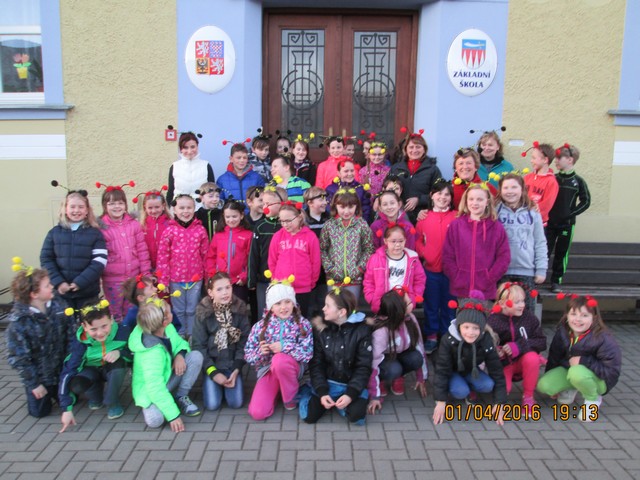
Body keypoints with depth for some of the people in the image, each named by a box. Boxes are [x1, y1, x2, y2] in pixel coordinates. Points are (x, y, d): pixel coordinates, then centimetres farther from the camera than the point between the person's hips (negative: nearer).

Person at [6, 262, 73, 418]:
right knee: (39, 411, 9)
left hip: (62, 369, 3)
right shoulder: (19, 322, -26)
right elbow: (18, 357, -19)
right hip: (38, 375, -3)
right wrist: (34, 384, -13)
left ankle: (53, 391, 43)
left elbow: (71, 335, -3)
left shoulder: (58, 304, -14)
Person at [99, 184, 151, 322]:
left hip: (134, 277, 3)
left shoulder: (134, 224, 0)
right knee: (115, 315, 13)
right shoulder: (101, 228, -9)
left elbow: (142, 250, 2)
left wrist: (145, 273, 1)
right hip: (113, 280, -3)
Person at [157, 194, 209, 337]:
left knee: (192, 310, 12)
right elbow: (162, 257, -4)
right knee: (179, 310, 14)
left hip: (196, 278, 0)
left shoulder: (200, 230, -2)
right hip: (175, 278, 0)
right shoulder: (169, 231, -5)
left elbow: (206, 255, 2)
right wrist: (163, 280, -6)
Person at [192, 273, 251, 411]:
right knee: (212, 404, -12)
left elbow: (244, 342, -5)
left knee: (236, 403, -11)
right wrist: (213, 372, -14)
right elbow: (198, 345, -9)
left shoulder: (239, 309, -7)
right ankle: (209, 382, 19)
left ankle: (231, 379, 19)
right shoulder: (204, 312, -12)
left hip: (232, 363, 1)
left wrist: (236, 369, -12)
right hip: (211, 363, -1)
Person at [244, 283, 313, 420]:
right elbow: (248, 356, -2)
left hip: (292, 369, -2)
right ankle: (277, 389, 15)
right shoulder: (261, 326, -3)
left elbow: (308, 353, -16)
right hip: (268, 370, 2)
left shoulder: (303, 324, -7)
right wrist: (260, 352, -24)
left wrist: (284, 347, -29)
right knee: (257, 412, -18)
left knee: (280, 359, -38)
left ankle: (291, 396, -9)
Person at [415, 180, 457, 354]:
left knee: (449, 305, 11)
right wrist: (424, 254, -11)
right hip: (430, 270, 1)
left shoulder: (456, 217, -2)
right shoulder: (424, 217, 3)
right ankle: (431, 337, 26)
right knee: (431, 305, 13)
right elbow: (417, 240, 5)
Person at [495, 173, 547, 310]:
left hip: (527, 271, 1)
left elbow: (540, 243, 7)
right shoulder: (495, 211, 1)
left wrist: (541, 269, 3)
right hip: (501, 271, -1)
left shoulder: (533, 213, 5)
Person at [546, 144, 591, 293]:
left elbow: (586, 201, 0)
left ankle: (556, 281, 17)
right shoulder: (553, 179, 3)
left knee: (561, 254, 7)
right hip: (549, 222, 1)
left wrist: (571, 214, -8)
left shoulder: (578, 181, -1)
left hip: (567, 224, -1)